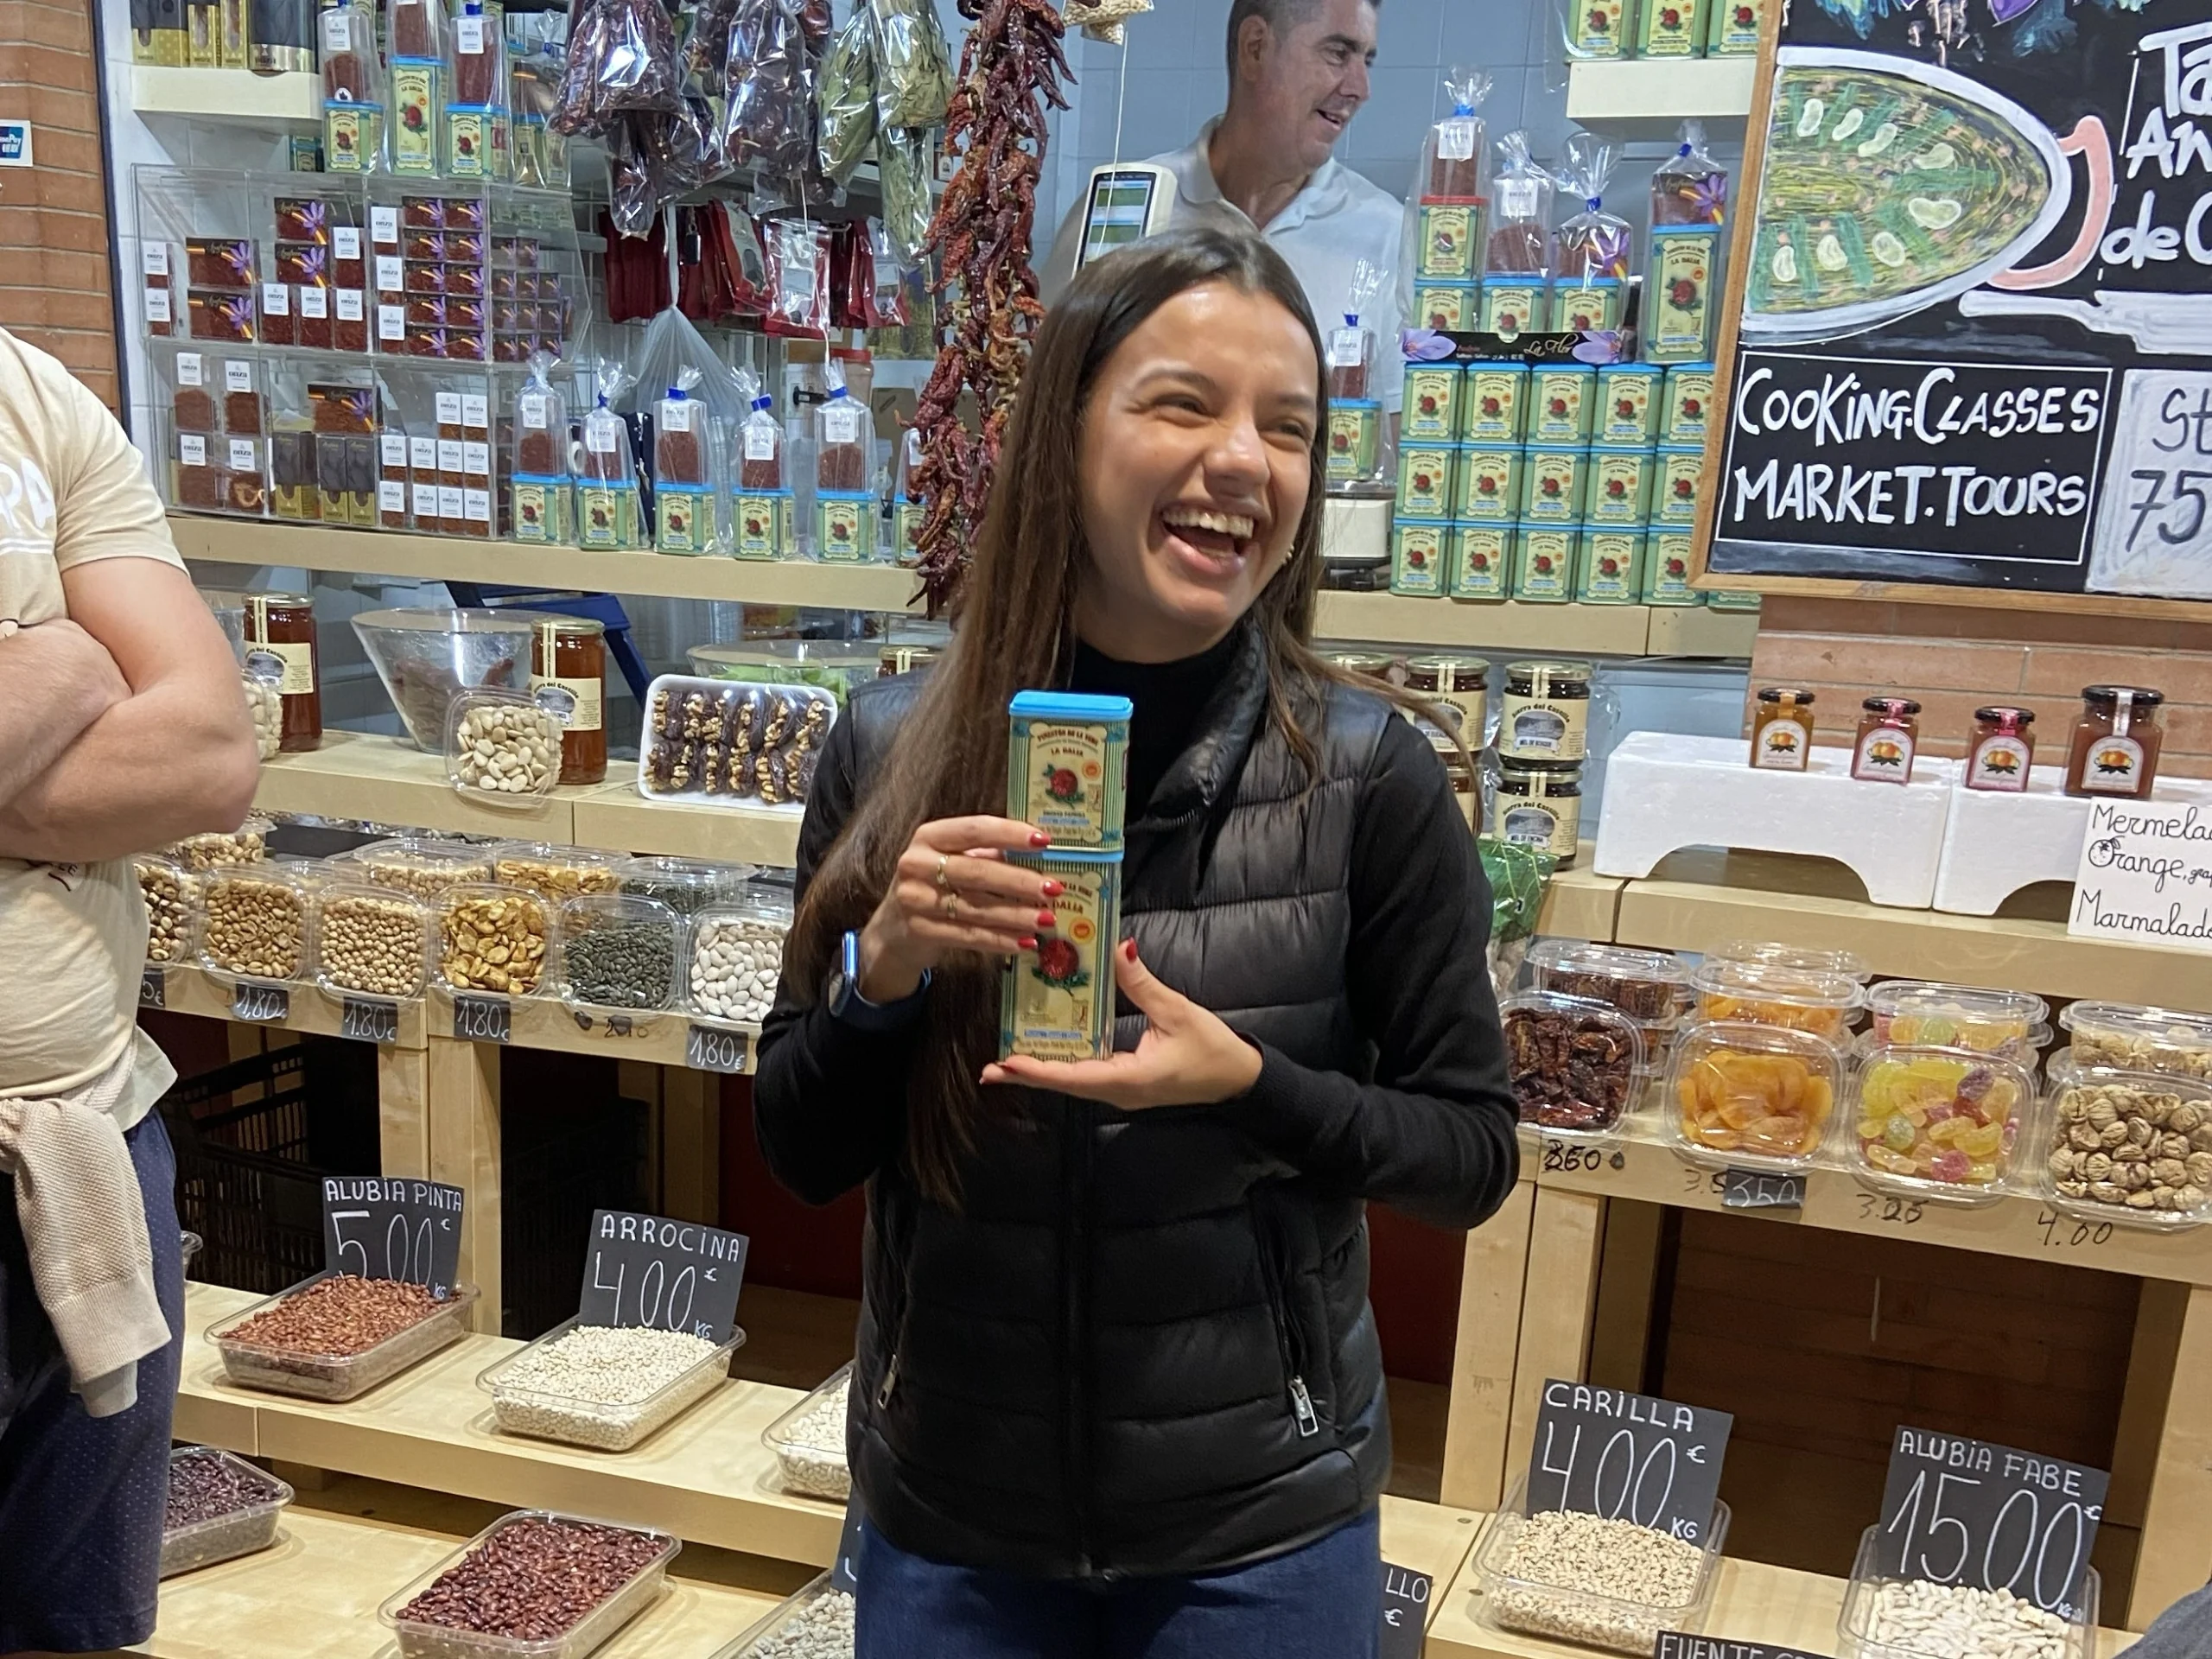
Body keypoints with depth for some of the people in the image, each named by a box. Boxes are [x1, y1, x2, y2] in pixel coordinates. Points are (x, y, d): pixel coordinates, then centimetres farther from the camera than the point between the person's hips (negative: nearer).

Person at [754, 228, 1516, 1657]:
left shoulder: (1369, 777, -13)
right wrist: (884, 972, -21)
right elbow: (803, 1155, -2)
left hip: (1254, 1524, -1)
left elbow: (1473, 1149, -5)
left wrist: (1248, 1085, -22)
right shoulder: (891, 750, -9)